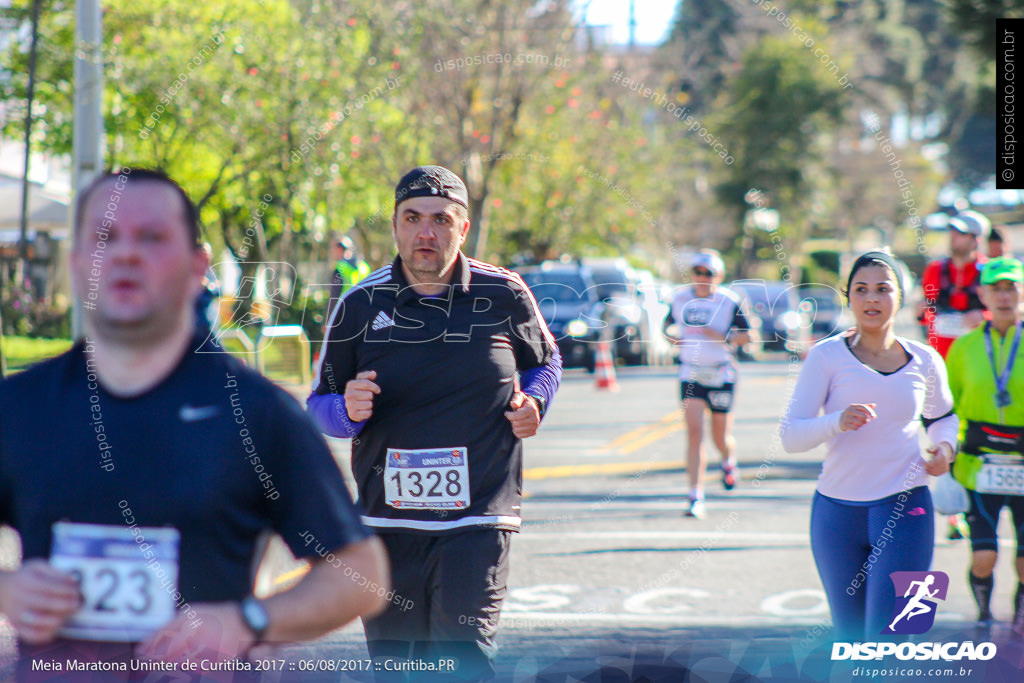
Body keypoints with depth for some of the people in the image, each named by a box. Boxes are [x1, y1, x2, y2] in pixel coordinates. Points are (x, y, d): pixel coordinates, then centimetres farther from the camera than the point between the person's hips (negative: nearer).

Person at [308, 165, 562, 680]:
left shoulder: (504, 296, 1)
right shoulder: (360, 306, 2)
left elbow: (545, 360, 21)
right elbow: (319, 406, 9)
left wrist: (534, 403, -1)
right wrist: (348, 410, -15)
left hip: (477, 518, -2)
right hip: (387, 518, 2)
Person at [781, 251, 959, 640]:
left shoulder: (925, 361, 6)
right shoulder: (827, 356, -2)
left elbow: (942, 416, 26)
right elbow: (790, 436, -8)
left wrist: (945, 446, 4)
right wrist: (838, 422, -27)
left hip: (905, 510, 0)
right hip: (837, 511, 0)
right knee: (850, 640, 10)